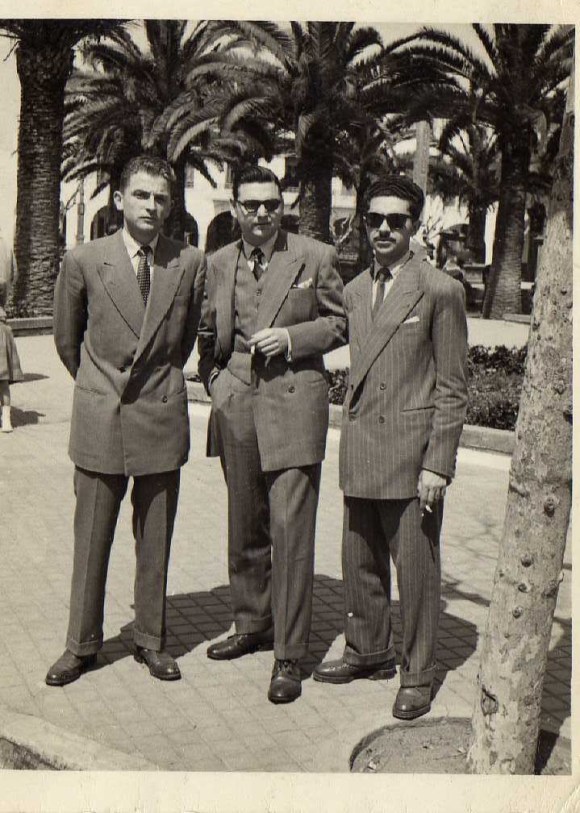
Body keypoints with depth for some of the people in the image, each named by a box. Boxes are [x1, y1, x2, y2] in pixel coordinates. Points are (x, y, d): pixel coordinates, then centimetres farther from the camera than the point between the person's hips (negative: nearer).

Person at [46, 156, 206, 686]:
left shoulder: (191, 264, 0)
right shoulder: (83, 262, -4)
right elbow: (67, 338, 10)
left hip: (163, 417, 1)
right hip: (99, 421, -1)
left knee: (156, 542, 10)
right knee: (91, 540, 8)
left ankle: (151, 641, 25)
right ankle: (82, 645, 23)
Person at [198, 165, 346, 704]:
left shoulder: (315, 257, -1)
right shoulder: (219, 263, 10)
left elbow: (339, 324, 4)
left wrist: (292, 337, -11)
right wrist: (213, 378, 11)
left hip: (293, 401, -4)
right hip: (236, 405, 5)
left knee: (290, 528, -7)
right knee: (244, 527, 14)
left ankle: (289, 655, 2)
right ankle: (251, 625, 32)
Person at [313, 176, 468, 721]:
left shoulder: (440, 291, -5)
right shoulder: (354, 291, 13)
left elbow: (451, 389, -6)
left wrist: (438, 465, -11)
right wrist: (349, 441, 12)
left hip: (412, 451, -6)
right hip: (359, 450, 6)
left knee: (416, 569, 3)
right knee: (361, 563, 15)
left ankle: (416, 675, 19)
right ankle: (368, 652, 34)